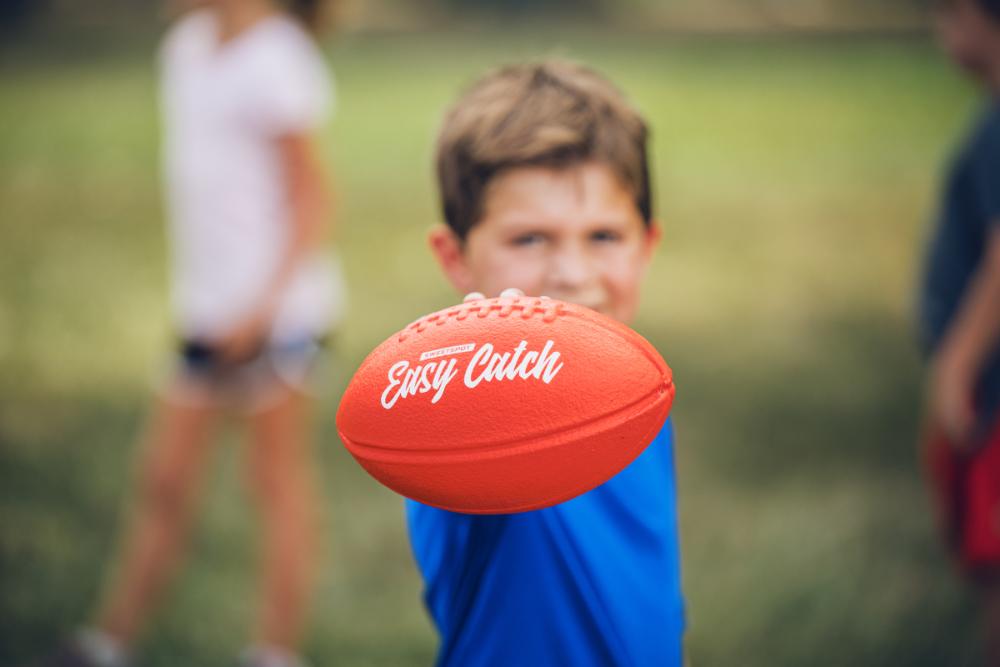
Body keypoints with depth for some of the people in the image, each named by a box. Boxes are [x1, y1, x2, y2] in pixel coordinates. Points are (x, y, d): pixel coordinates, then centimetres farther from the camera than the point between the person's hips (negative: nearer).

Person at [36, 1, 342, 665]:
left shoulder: (274, 61, -13)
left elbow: (312, 196, -11)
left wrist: (265, 302, -18)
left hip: (279, 310, -8)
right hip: (206, 305, 8)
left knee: (279, 478, 1)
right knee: (165, 480, 12)